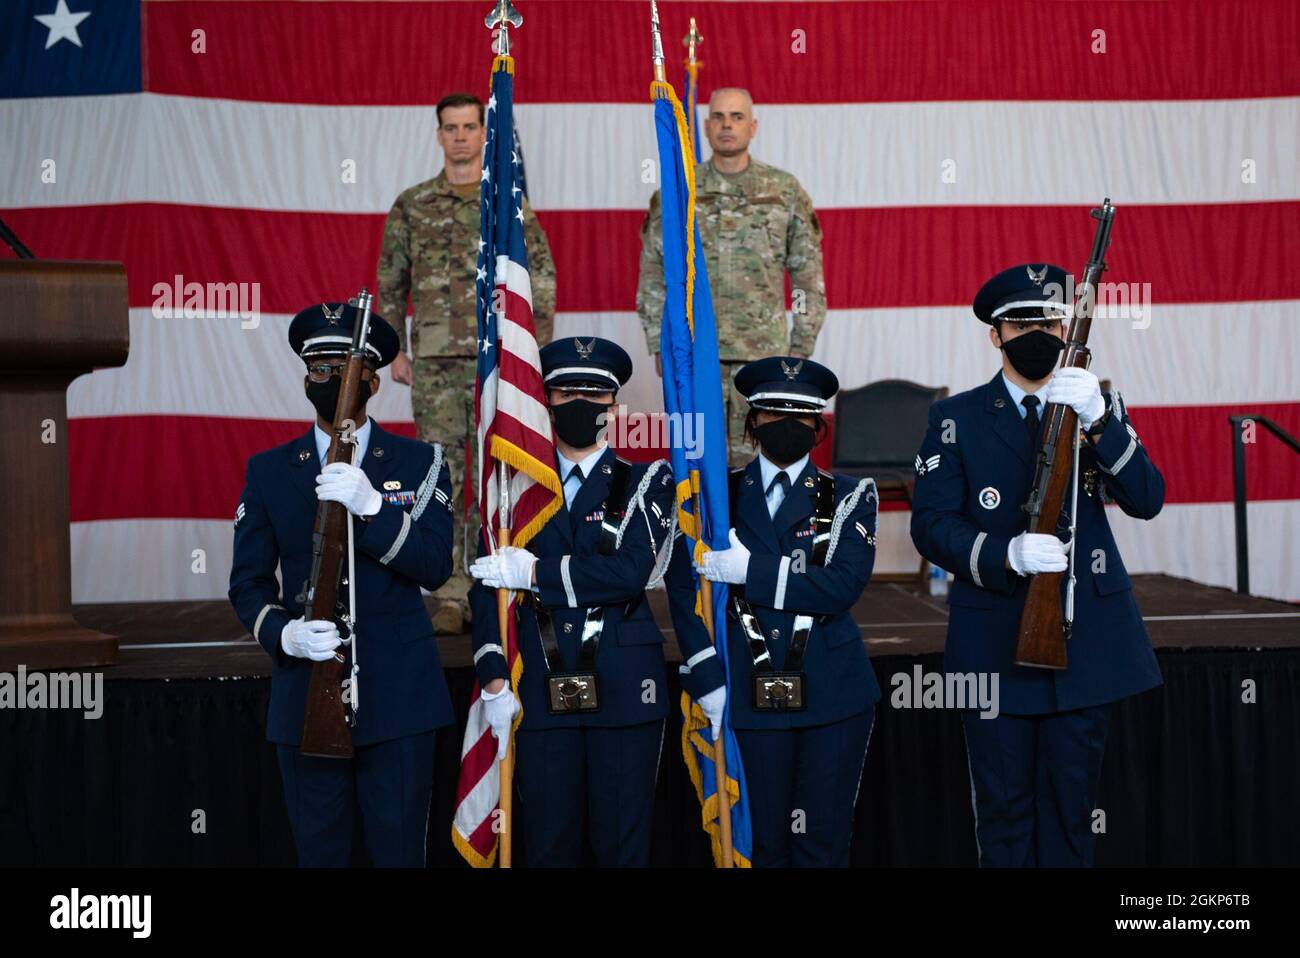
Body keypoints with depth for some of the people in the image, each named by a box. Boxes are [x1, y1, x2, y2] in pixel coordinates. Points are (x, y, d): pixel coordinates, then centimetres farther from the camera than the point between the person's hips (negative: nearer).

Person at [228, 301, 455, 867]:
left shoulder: (420, 463, 6)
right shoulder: (268, 471, 9)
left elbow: (435, 566, -6)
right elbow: (248, 582, 7)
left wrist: (371, 506, -21)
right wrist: (283, 633, -14)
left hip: (397, 698, -1)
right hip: (306, 699, 1)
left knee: (400, 852, 2)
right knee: (319, 852, 6)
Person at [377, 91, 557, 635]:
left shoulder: (510, 202, 6)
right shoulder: (412, 205, 8)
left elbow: (542, 278, 7)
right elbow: (391, 283, 13)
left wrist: (538, 347, 0)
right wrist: (396, 352, 7)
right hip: (435, 359, 1)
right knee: (443, 473, -1)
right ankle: (451, 596, 3)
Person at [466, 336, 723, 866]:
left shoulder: (646, 481, 4)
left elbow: (628, 572, -12)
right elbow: (488, 587, 5)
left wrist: (533, 572, -11)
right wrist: (495, 682, -5)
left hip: (625, 691, -1)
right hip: (541, 694, 2)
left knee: (623, 843, 5)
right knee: (548, 846, 7)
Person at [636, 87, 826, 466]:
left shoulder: (785, 191, 2)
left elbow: (808, 274, 5)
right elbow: (653, 275, 8)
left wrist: (802, 346, 1)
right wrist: (659, 346, 3)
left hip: (763, 351, 0)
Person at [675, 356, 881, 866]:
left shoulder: (849, 496, 6)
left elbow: (843, 585, -10)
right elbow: (685, 588, 4)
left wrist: (750, 569, -14)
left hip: (832, 691, 0)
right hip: (750, 692, 0)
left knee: (823, 838, 3)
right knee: (761, 839, 4)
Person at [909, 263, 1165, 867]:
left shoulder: (1100, 406, 8)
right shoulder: (957, 419, 3)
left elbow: (1147, 499, -5)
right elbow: (931, 526, -5)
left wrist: (1098, 422, -20)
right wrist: (1008, 553, -22)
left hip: (1086, 638, 2)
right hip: (995, 644, -2)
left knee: (1071, 806, 9)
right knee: (1004, 812, 5)